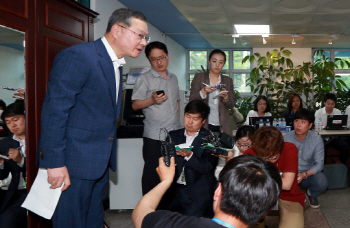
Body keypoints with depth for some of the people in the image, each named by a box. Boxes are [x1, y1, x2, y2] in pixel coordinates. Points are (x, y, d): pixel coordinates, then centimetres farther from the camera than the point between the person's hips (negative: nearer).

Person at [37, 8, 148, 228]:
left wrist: (108, 155, 15)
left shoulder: (114, 63, 12)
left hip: (101, 161, 9)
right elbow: (54, 110, -21)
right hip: (73, 161, -8)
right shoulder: (78, 56, -17)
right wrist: (55, 163, -22)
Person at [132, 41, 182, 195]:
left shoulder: (173, 78, 16)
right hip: (154, 137, -5)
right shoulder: (144, 79, -2)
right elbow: (135, 105, -7)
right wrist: (152, 100, -24)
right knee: (152, 175, -2)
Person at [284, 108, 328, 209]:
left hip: (309, 174, 0)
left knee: (322, 182, -31)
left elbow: (319, 164, -10)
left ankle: (311, 195, 10)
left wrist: (304, 174, -27)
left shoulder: (317, 139, -10)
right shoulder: (286, 138, -9)